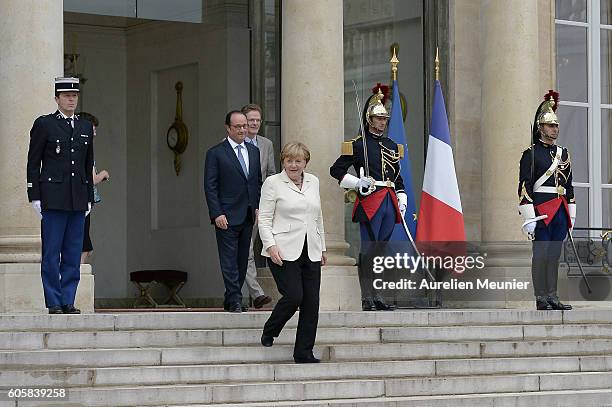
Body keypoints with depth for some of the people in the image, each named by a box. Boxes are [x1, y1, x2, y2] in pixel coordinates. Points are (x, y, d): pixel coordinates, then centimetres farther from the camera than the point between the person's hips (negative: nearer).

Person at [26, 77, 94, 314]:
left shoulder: (85, 127, 15)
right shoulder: (44, 124, 1)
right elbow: (33, 162, 0)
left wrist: (89, 197, 13)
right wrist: (35, 197, -6)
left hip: (78, 200, 4)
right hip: (53, 198, -4)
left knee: (73, 254, 4)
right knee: (51, 254, -3)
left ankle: (68, 301, 8)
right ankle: (54, 303, 1)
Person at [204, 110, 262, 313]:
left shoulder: (254, 151, 14)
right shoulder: (215, 153, -4)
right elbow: (210, 187, -7)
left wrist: (258, 208, 7)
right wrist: (217, 214, -14)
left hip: (248, 216, 6)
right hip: (227, 216, -6)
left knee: (242, 260, 7)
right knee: (229, 260, -7)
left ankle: (230, 300, 15)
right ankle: (235, 300, -7)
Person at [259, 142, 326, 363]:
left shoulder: (313, 181, 15)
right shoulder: (273, 183, -1)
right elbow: (264, 219, -3)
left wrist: (322, 247, 20)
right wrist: (271, 245, -16)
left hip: (311, 253, 5)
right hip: (284, 253, -5)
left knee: (312, 302, 0)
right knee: (293, 296, -15)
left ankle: (304, 353, 7)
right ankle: (269, 332, 13)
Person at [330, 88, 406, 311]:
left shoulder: (392, 146, 18)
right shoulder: (358, 145, -2)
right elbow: (336, 170, -3)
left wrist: (402, 201, 12)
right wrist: (358, 182, -12)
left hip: (389, 203, 6)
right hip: (370, 202, -6)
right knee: (368, 251, -7)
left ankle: (377, 297, 13)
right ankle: (367, 299, -5)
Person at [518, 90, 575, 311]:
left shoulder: (563, 153, 16)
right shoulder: (531, 154, -3)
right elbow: (524, 187, -9)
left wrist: (571, 215, 16)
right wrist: (529, 218, -15)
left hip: (560, 212, 6)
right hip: (541, 209, -6)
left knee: (554, 254, 7)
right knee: (541, 253, -6)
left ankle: (552, 297, 10)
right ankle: (541, 299, -3)